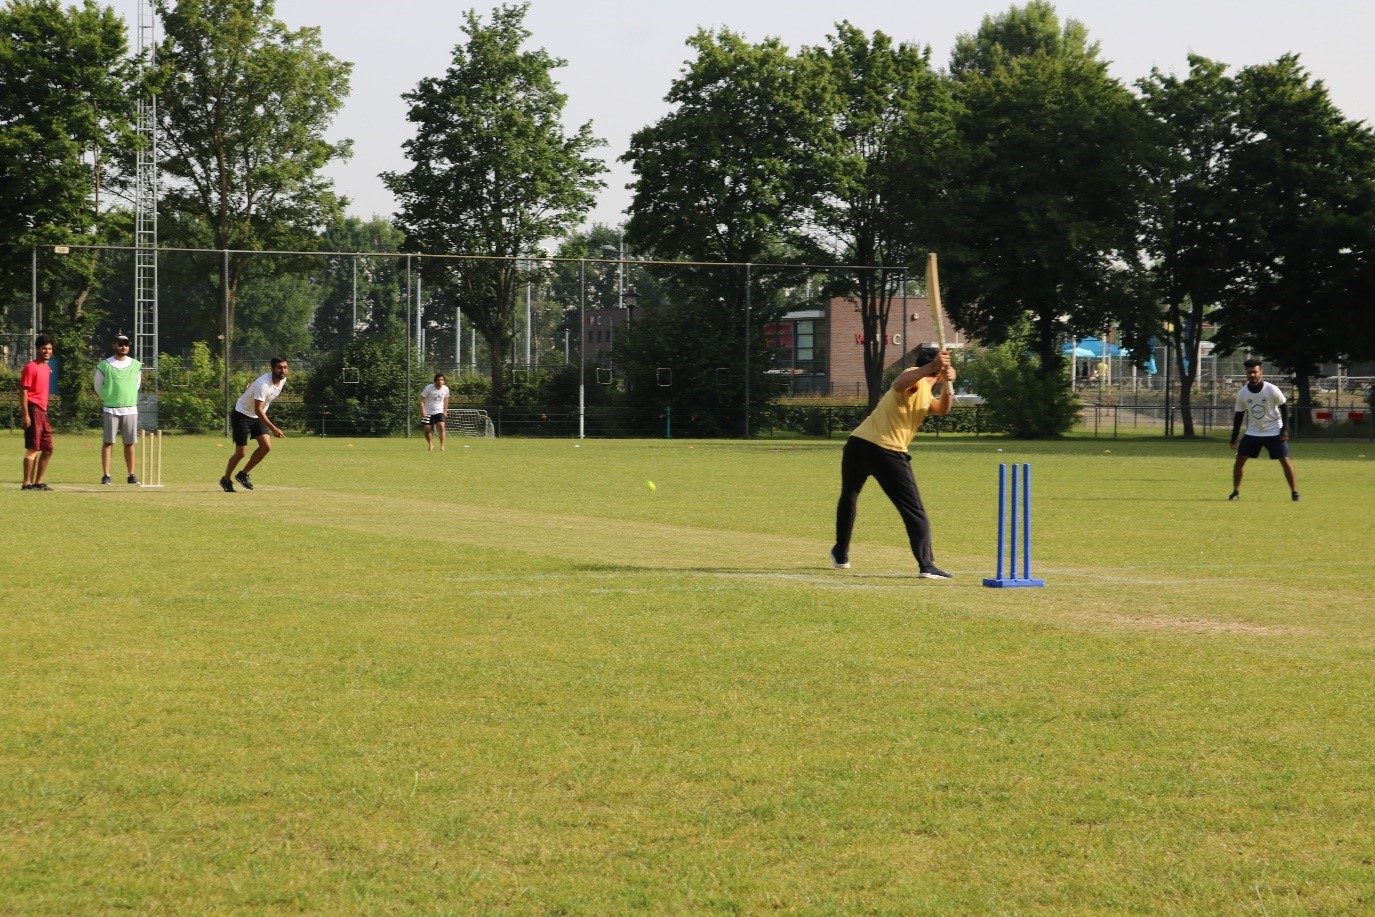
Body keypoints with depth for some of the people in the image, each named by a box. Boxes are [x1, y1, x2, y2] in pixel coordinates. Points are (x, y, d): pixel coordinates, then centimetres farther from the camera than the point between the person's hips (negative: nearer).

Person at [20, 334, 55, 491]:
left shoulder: (47, 368, 16)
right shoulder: (31, 367, -10)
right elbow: (23, 391, -14)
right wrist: (25, 414, -20)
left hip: (42, 412, 9)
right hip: (33, 410, -9)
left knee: (48, 449, 11)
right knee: (33, 448, -9)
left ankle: (38, 482, 19)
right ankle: (27, 483, -7)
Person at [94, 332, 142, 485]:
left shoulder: (136, 366, 6)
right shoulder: (104, 366, -3)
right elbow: (98, 387, 8)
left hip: (130, 409, 3)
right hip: (111, 410, -3)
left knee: (129, 443, 5)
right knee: (108, 442, -4)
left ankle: (132, 475, 10)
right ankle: (106, 475, -3)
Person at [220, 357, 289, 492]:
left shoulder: (283, 380, -7)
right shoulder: (263, 384, -33)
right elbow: (258, 410, -37)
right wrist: (273, 428, -44)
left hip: (257, 417, 7)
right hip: (242, 414, -7)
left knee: (266, 446, -8)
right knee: (241, 452, -7)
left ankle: (243, 474, 10)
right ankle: (225, 480, 15)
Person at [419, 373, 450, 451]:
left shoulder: (446, 389, -5)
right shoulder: (429, 388, -16)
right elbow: (421, 399, -11)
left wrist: (445, 410, 13)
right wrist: (422, 410, -21)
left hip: (439, 411, 1)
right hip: (428, 412, -1)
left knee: (441, 427, -18)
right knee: (427, 429, -2)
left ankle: (442, 447, -14)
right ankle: (430, 445, 24)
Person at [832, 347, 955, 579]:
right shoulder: (917, 378, -1)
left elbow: (941, 409, 6)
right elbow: (899, 384, -26)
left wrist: (947, 385, -11)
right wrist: (932, 368, -39)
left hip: (858, 444, 8)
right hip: (887, 452, -8)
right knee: (915, 512, -4)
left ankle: (841, 554, 39)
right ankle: (926, 565, -15)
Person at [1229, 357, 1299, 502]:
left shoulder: (1272, 390, -16)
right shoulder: (1242, 393, -7)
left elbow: (1284, 407, -5)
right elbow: (1239, 415, 3)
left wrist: (1285, 429, -11)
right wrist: (1233, 439, 2)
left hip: (1274, 432, -3)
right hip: (1253, 433, 3)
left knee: (1285, 460, -8)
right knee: (1239, 460, -6)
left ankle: (1294, 492, 3)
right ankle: (1236, 492, 5)